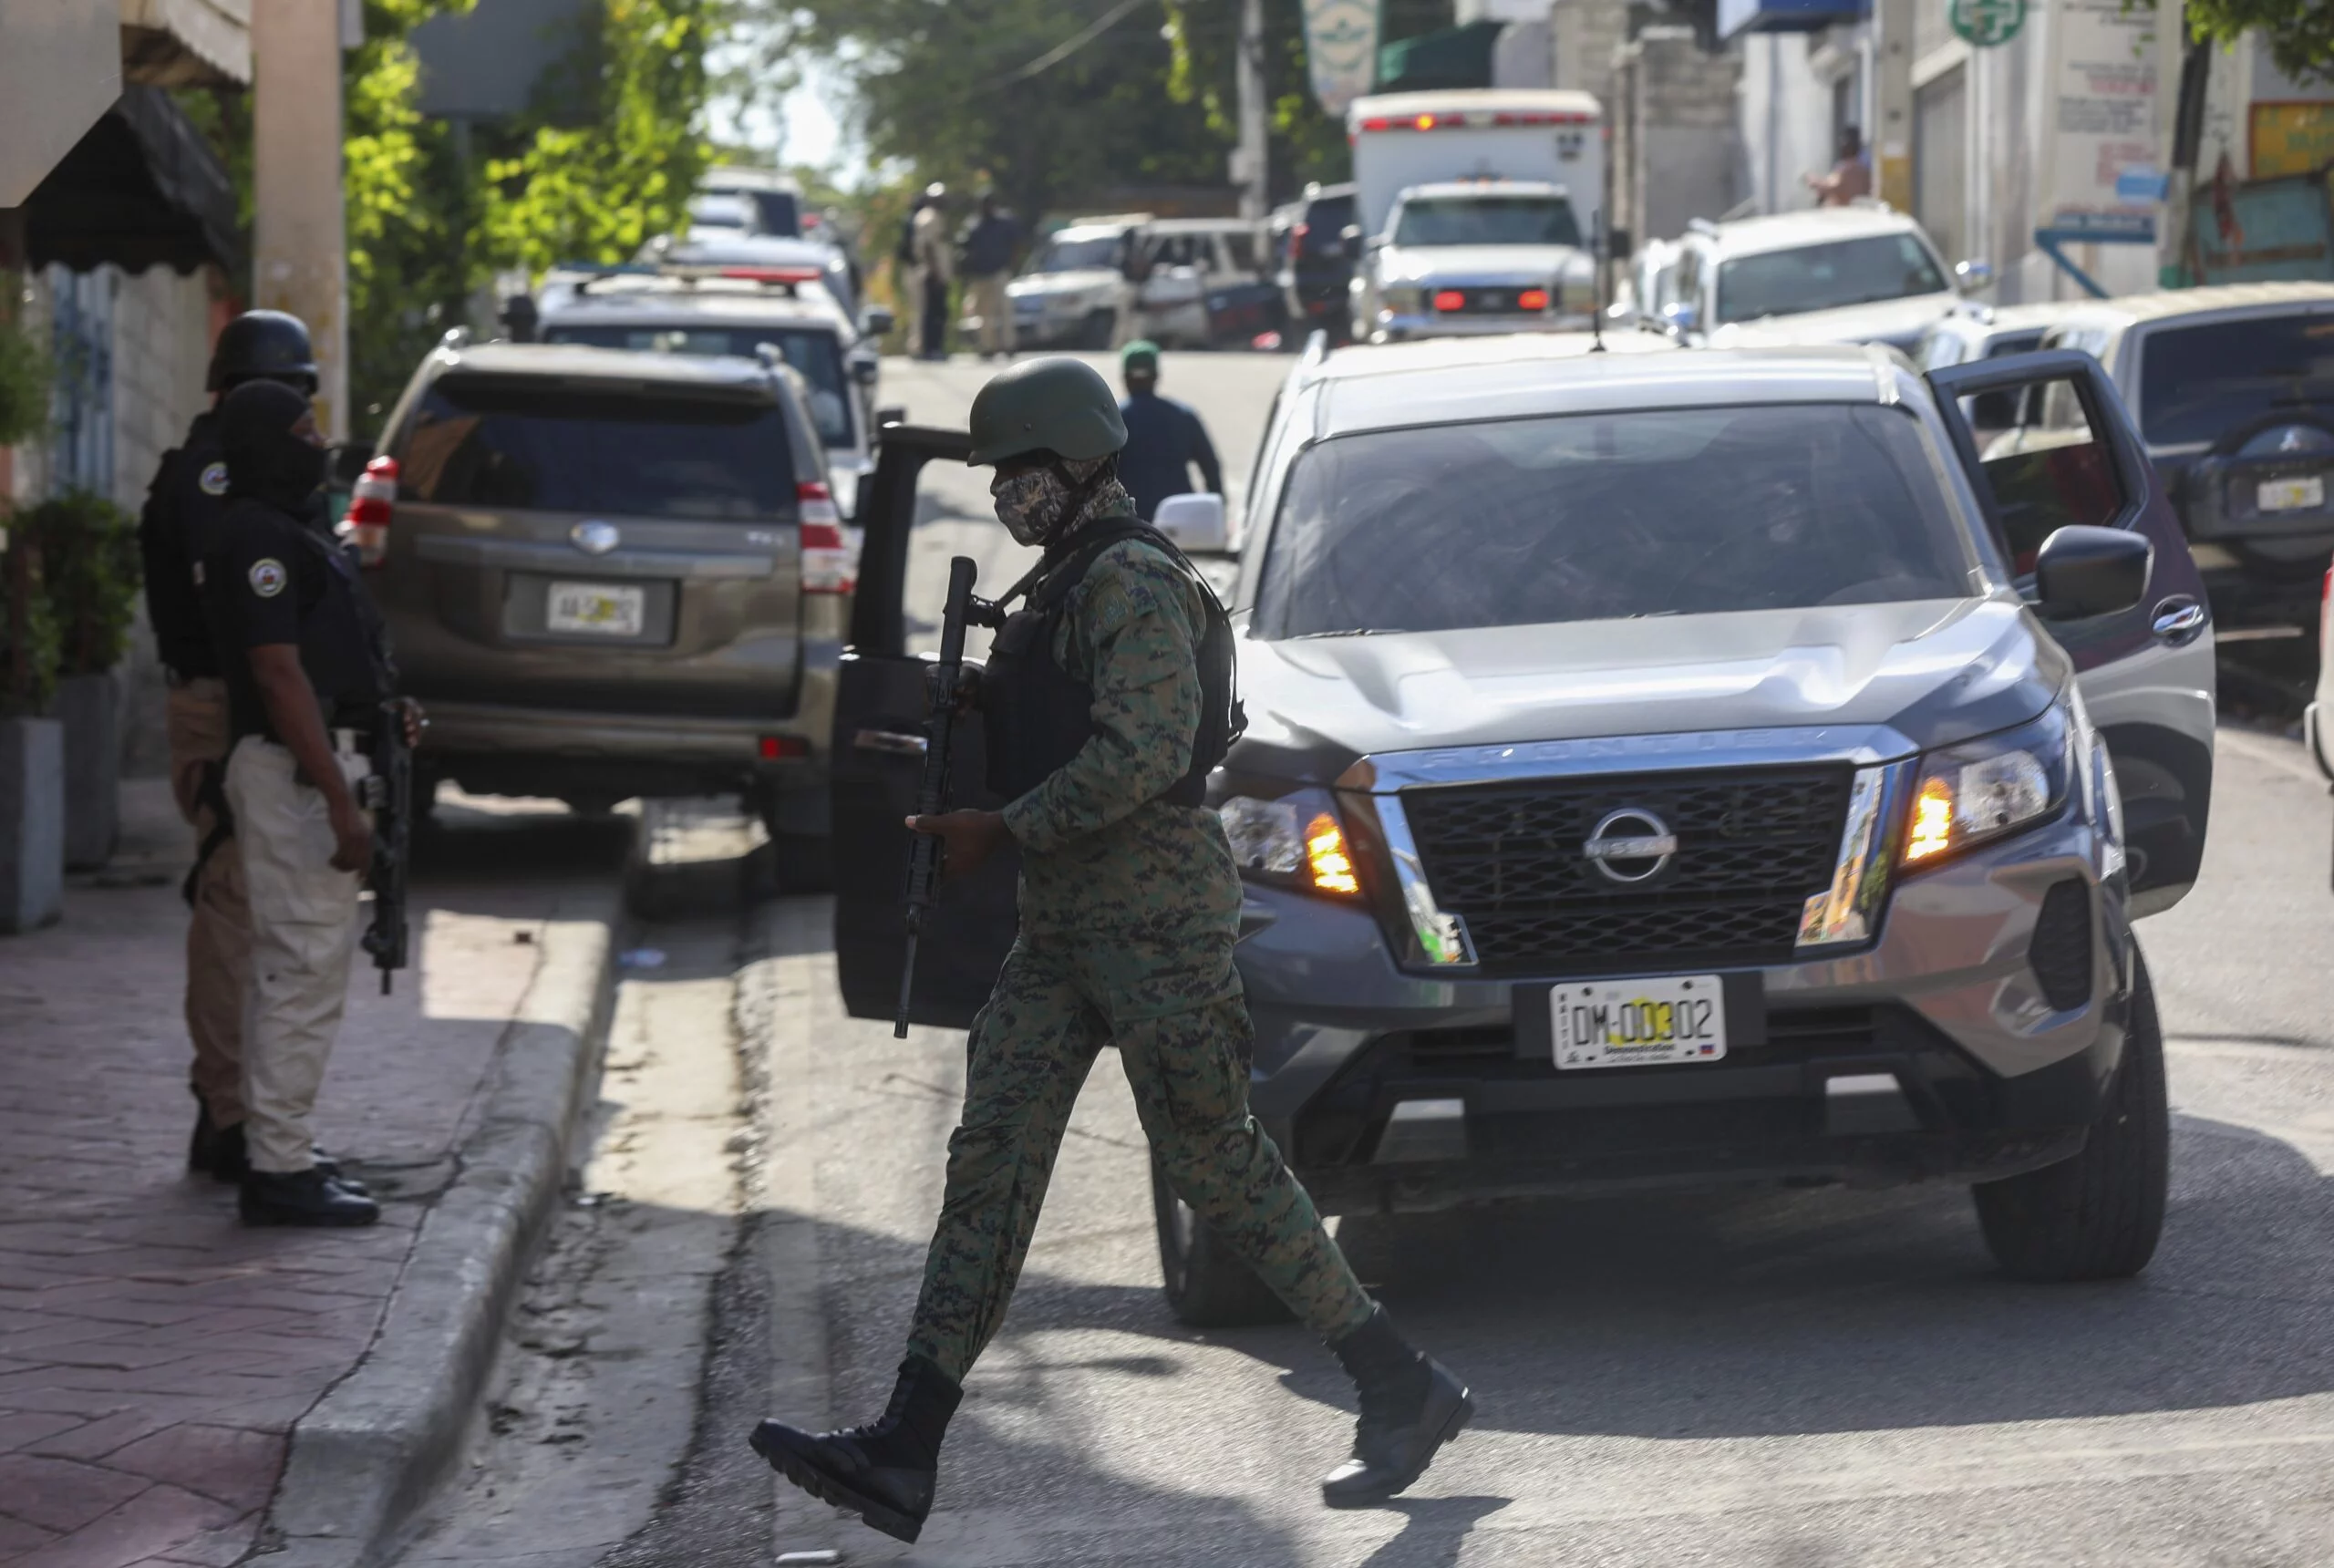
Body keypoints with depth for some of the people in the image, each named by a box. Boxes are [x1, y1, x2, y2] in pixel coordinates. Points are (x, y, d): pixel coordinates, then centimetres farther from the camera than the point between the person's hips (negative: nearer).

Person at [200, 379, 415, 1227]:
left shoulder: (288, 532, 18)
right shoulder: (258, 538, -15)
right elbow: (280, 676, -21)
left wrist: (383, 713, 15)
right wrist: (340, 802, -24)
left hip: (313, 765, 11)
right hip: (294, 772, -11)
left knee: (289, 966, 15)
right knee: (306, 966, -11)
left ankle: (277, 1149, 22)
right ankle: (280, 1170, -10)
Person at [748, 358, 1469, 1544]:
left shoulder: (1134, 581, -12)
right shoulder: (1066, 585, 20)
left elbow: (1145, 753, -21)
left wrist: (1001, 830, -17)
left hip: (1155, 911, -10)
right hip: (1065, 919, 10)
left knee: (1215, 1161, -7)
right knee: (991, 1157, 1)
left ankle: (1402, 1392, 5)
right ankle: (905, 1455, -5)